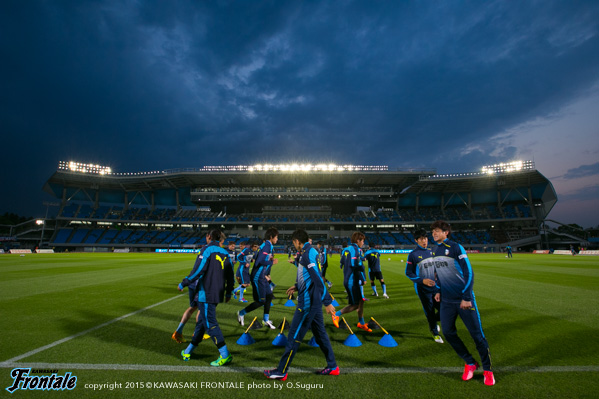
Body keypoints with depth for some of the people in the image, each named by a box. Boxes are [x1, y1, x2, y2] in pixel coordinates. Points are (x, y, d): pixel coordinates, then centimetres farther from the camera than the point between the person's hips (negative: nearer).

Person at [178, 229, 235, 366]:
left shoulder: (207, 250, -10)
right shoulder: (225, 253, 10)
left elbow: (198, 270, -17)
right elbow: (230, 274, 11)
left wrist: (183, 284, -4)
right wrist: (228, 292, 22)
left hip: (206, 293, -7)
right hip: (218, 293, 8)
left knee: (210, 323, -2)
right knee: (202, 321, 18)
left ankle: (225, 355, -2)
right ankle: (188, 352, 32)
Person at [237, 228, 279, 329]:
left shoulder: (266, 245, 11)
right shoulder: (267, 245, -18)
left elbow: (255, 257, 18)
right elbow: (261, 261, -29)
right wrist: (272, 262, -15)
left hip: (262, 277, 10)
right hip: (258, 277, -10)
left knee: (269, 296, 14)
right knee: (261, 301, -1)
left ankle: (266, 320, 25)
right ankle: (241, 313, 16)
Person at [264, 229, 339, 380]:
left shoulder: (308, 254, -19)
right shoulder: (310, 252, 11)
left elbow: (318, 279, -25)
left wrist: (327, 302, -25)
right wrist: (297, 287, 23)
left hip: (308, 302, -10)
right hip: (314, 302, 10)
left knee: (294, 336, 1)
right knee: (320, 333, 18)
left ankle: (281, 372, 14)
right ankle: (332, 367, 29)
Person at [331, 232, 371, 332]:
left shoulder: (346, 249, 12)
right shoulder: (356, 250, -16)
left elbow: (342, 262, 17)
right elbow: (357, 266, -23)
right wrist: (363, 278, -13)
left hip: (347, 280, 10)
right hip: (352, 281, -10)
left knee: (361, 301, 18)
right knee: (355, 305, 0)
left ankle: (361, 323, 29)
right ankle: (337, 314, 4)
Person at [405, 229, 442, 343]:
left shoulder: (431, 252, 6)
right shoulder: (413, 254, -12)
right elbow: (408, 273, -10)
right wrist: (422, 280, -19)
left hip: (435, 287, 5)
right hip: (423, 289, -5)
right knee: (429, 311, 6)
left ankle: (432, 322, 36)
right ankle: (435, 333, 30)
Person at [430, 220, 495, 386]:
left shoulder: (455, 247, -13)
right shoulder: (435, 251, 8)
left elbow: (469, 273, -14)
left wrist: (466, 297, -16)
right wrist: (439, 290, 13)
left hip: (464, 299, -6)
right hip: (447, 300, 6)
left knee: (477, 334, 3)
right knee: (448, 332, 4)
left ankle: (487, 369, 24)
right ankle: (470, 363, 25)